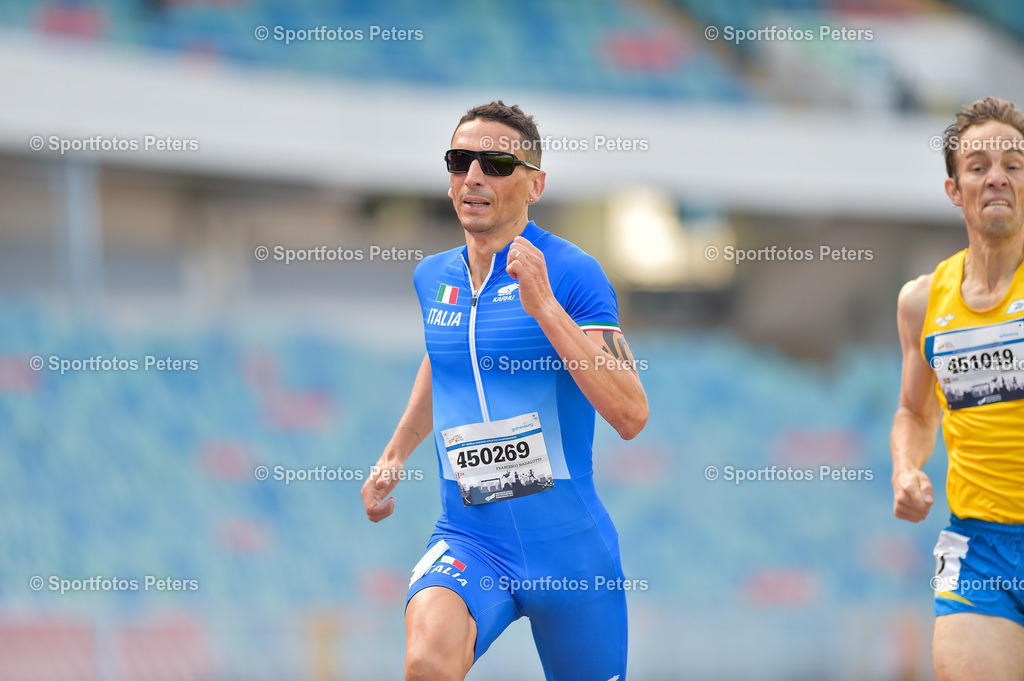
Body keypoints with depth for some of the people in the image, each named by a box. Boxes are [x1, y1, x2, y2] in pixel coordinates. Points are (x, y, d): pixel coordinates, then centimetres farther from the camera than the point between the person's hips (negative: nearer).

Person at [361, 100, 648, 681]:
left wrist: (545, 307, -25)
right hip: (468, 540, 2)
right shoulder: (432, 278, 7)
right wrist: (394, 456, 32)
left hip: (569, 546, -2)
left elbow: (632, 416, -20)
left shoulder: (570, 272, -9)